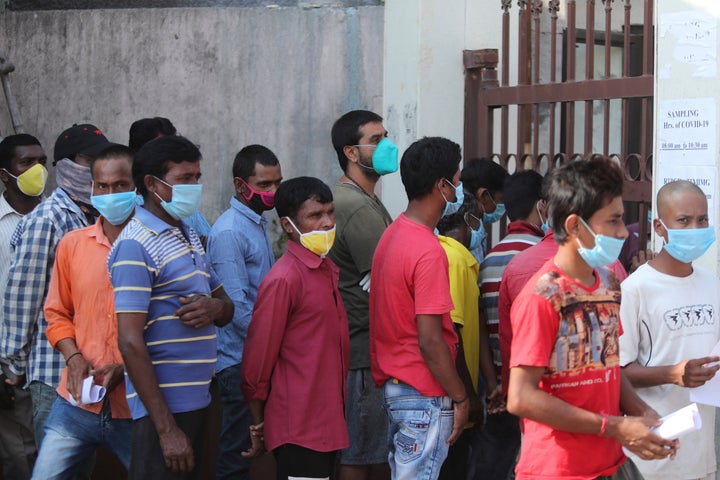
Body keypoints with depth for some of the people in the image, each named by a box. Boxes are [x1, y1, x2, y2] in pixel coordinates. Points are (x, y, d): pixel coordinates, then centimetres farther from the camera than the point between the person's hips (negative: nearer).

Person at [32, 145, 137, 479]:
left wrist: (126, 367, -16)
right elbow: (57, 314, 14)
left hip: (136, 409, -3)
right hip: (76, 403, 3)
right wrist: (74, 358, -4)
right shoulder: (72, 245, 7)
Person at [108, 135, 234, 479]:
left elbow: (227, 308, 21)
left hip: (194, 400, 9)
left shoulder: (188, 237, 14)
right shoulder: (136, 245, -13)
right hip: (163, 407, -9)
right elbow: (130, 343, -19)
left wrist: (214, 307, -6)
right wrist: (167, 429, -22)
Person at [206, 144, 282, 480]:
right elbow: (237, 305, -20)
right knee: (236, 453, -4)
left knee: (242, 448, 13)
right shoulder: (229, 232, -15)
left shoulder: (258, 223, 14)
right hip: (240, 360, -9)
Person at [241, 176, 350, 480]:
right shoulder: (283, 279, -15)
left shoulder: (327, 270, 12)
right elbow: (257, 359, -12)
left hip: (328, 419, 8)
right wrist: (259, 426, -5)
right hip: (298, 429, -8)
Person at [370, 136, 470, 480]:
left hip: (393, 384, 9)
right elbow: (429, 340, -22)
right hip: (424, 394, -9)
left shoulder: (392, 234, 9)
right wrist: (460, 397, -13)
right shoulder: (428, 253, -20)